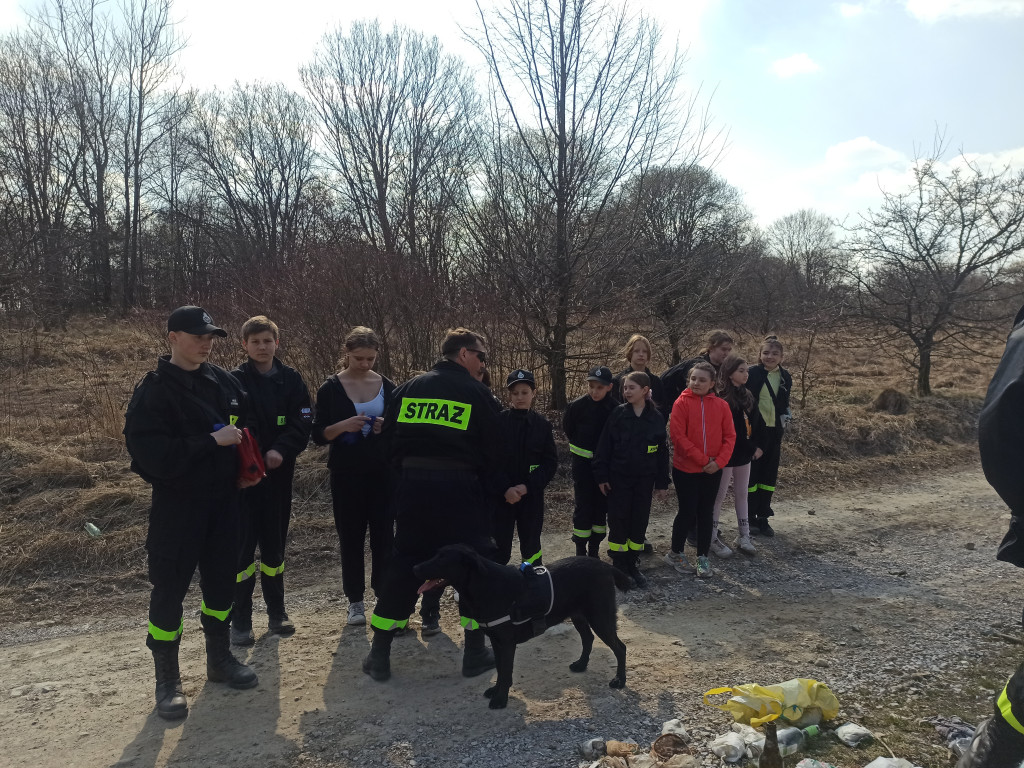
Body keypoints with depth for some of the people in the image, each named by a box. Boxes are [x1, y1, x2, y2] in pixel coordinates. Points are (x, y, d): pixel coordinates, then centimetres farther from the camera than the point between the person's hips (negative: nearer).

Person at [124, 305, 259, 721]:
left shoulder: (224, 381, 4)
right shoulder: (153, 391, -13)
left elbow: (246, 427, 18)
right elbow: (152, 456, -23)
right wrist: (213, 441, -24)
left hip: (224, 500, 5)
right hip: (177, 505, -5)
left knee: (221, 580, 15)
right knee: (169, 588, 3)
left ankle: (219, 658, 34)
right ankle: (167, 678, 20)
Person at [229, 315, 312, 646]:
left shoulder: (291, 380, 5)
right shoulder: (235, 381, -2)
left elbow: (303, 423, -3)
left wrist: (281, 450, -18)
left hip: (279, 474, 3)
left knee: (274, 543, 12)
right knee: (243, 546, -1)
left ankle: (276, 612, 26)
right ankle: (240, 622, 10)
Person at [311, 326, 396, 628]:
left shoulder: (387, 386, 5)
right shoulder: (330, 388, 0)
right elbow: (318, 434, -1)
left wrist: (388, 426, -13)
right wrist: (342, 426, -20)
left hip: (382, 473, 1)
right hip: (346, 475, -1)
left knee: (383, 535, 0)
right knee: (351, 536, 4)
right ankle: (355, 600, 16)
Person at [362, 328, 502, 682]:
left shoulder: (408, 389, 9)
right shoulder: (477, 393, -2)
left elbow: (389, 440, 8)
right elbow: (492, 450, 0)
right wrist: (480, 481, 17)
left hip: (412, 486, 4)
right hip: (459, 487, -4)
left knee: (403, 565, 13)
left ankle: (379, 655, 17)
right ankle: (475, 652, 17)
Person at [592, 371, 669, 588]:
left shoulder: (656, 418, -1)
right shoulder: (617, 414, -5)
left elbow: (662, 452, 4)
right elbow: (604, 447, -4)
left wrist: (661, 483, 4)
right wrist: (601, 476, -8)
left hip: (644, 480, 2)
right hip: (619, 478, -1)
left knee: (640, 522, 8)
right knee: (618, 521, 1)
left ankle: (632, 565, 23)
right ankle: (619, 566, 14)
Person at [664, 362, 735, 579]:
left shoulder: (721, 405, 1)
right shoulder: (682, 403, -9)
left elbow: (729, 436, 1)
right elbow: (678, 435, -14)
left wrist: (718, 462, -13)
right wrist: (702, 459, -17)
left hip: (712, 471, 3)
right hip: (685, 469, -3)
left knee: (706, 513, 11)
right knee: (687, 512, 4)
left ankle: (702, 558, 24)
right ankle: (676, 553, 24)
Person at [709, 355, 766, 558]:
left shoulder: (747, 396, 7)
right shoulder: (720, 398, -17)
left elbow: (757, 422, 13)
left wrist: (759, 445, 7)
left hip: (744, 454, 8)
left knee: (741, 494, 15)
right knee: (719, 496, 4)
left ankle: (743, 537, 25)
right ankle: (713, 538, 15)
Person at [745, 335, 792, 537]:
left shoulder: (785, 377, 7)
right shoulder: (752, 373, -9)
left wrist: (786, 416, 2)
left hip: (774, 432, 5)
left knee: (769, 475, 11)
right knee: (752, 474, 2)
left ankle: (763, 518, 22)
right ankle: (749, 518, 14)